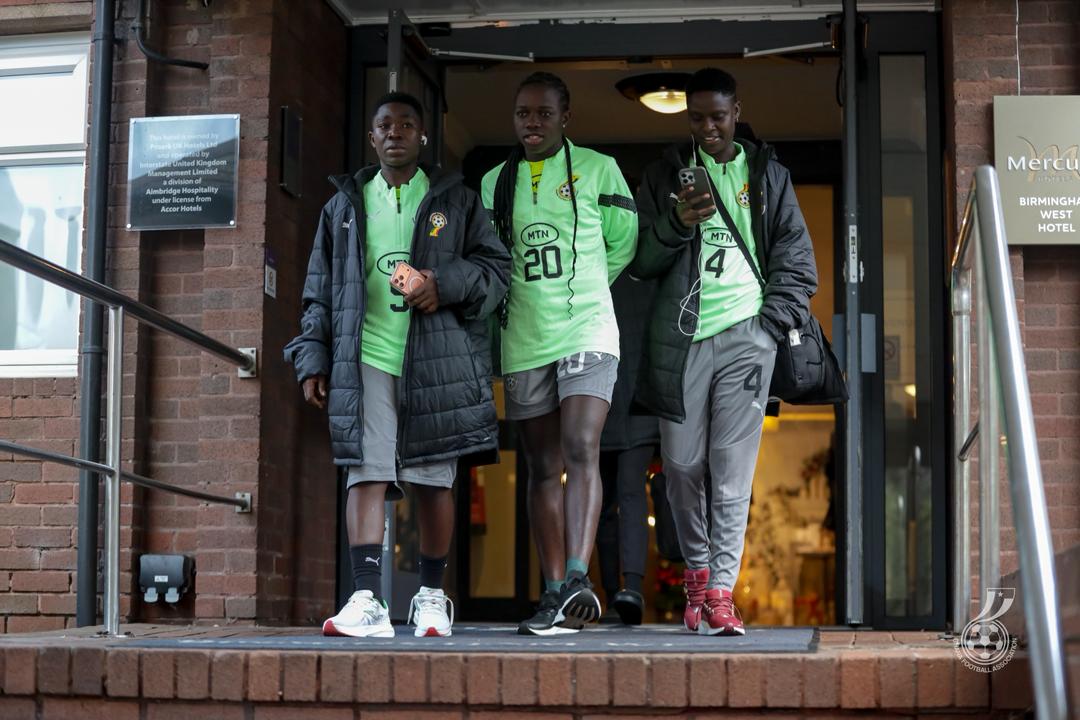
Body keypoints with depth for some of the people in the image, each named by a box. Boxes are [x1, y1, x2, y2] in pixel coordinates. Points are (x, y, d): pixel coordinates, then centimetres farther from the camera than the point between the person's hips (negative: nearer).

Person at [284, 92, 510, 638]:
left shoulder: (457, 202, 12)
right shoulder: (345, 205, 18)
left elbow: (497, 269, 8)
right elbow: (319, 290, 18)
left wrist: (446, 283, -10)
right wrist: (313, 360, 9)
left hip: (437, 361, -1)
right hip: (365, 358, 1)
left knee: (433, 480, 3)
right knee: (365, 474, -10)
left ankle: (431, 594, 16)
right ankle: (367, 600, -15)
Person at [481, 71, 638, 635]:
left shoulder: (598, 169, 4)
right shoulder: (495, 182, 13)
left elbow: (625, 242, 14)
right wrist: (521, 296, 10)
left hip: (587, 332, -3)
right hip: (523, 343, 4)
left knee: (581, 449, -20)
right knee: (543, 468, 4)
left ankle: (577, 578, -29)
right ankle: (554, 594, 6)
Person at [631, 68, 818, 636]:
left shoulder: (767, 174, 12)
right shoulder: (666, 173, 12)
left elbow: (797, 263, 11)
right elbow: (639, 260, 8)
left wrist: (771, 324, -1)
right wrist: (676, 224, -10)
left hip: (745, 334, -1)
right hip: (680, 335, 1)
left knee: (732, 471, -8)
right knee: (682, 466, 2)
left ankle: (720, 590, -7)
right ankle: (696, 572, 20)